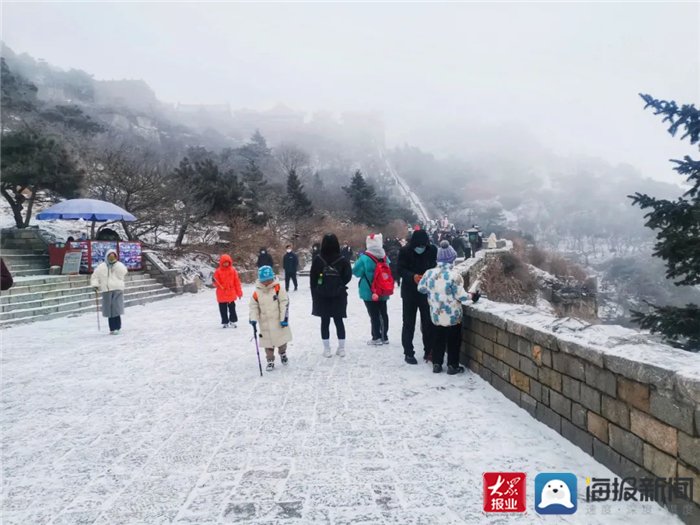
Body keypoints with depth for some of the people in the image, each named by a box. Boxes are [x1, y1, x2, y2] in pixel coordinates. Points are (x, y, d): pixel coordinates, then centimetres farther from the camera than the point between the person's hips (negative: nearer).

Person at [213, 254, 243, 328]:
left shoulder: (233, 270, 1)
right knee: (223, 309, 8)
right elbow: (216, 282, 2)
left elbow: (237, 281, 3)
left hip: (231, 294, 0)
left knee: (232, 308, 8)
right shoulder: (218, 271, -2)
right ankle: (225, 322, 19)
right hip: (222, 295, 0)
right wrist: (216, 282, -24)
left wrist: (239, 292, 2)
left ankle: (233, 321, 20)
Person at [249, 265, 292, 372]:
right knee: (268, 343, 8)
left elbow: (284, 303, -10)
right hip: (265, 324, 1)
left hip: (279, 322, -1)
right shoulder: (257, 292, -6)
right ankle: (270, 361, 23)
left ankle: (283, 354, 40)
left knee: (282, 339, 13)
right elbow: (253, 306, 0)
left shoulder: (278, 288, -11)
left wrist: (284, 318, -13)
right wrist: (253, 319, -12)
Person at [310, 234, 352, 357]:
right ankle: (341, 348, 13)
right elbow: (348, 276, -6)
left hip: (321, 296, 0)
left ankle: (326, 349, 9)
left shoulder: (317, 259, -7)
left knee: (325, 321, 6)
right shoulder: (342, 259, -8)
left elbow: (312, 278, -4)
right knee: (339, 321, 9)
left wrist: (314, 294, 6)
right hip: (338, 295, 1)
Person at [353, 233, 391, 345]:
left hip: (369, 291, -5)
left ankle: (376, 337, 6)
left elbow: (356, 271, -8)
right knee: (383, 313, 13)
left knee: (374, 315, 2)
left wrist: (358, 261, 6)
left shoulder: (364, 258, -17)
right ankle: (384, 336, 21)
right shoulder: (384, 257, 0)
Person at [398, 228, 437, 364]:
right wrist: (412, 276, -29)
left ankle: (429, 351, 21)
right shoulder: (404, 251, -12)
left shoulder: (432, 250, -7)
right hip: (410, 292, -1)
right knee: (409, 323, 5)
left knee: (428, 322, 7)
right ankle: (408, 353, 15)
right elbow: (400, 270, -11)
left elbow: (435, 267, 3)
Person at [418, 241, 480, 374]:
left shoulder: (429, 272, -5)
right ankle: (452, 366, 17)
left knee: (438, 340, 17)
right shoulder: (454, 274, -19)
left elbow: (421, 288, 6)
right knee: (453, 341, 11)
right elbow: (460, 295, -16)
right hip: (452, 315, -4)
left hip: (436, 314, 4)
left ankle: (436, 364, 23)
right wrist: (471, 296, 2)